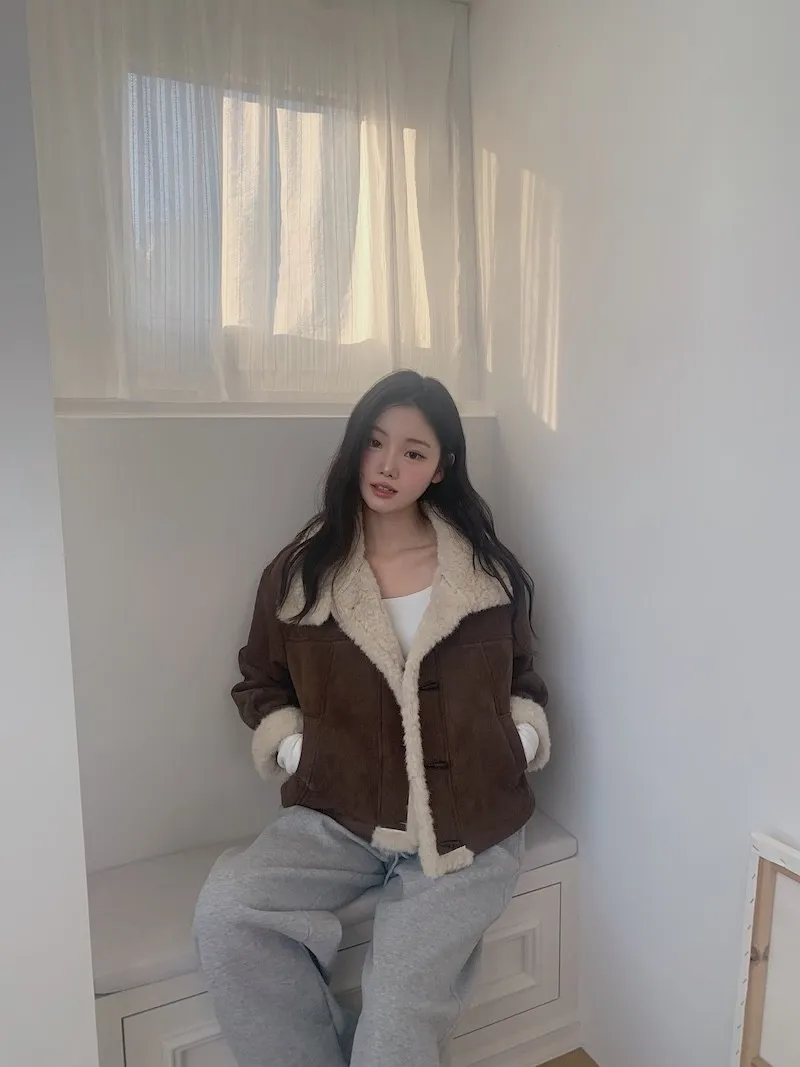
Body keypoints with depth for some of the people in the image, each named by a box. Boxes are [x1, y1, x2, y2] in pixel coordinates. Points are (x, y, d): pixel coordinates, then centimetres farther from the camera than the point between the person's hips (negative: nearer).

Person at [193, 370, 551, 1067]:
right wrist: (293, 749, -2)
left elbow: (522, 678, 14)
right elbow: (260, 681, 12)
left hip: (468, 825, -1)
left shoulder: (489, 569, 3)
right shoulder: (301, 572, 1)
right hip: (339, 818, 2)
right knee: (226, 911, -22)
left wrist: (520, 742, -2)